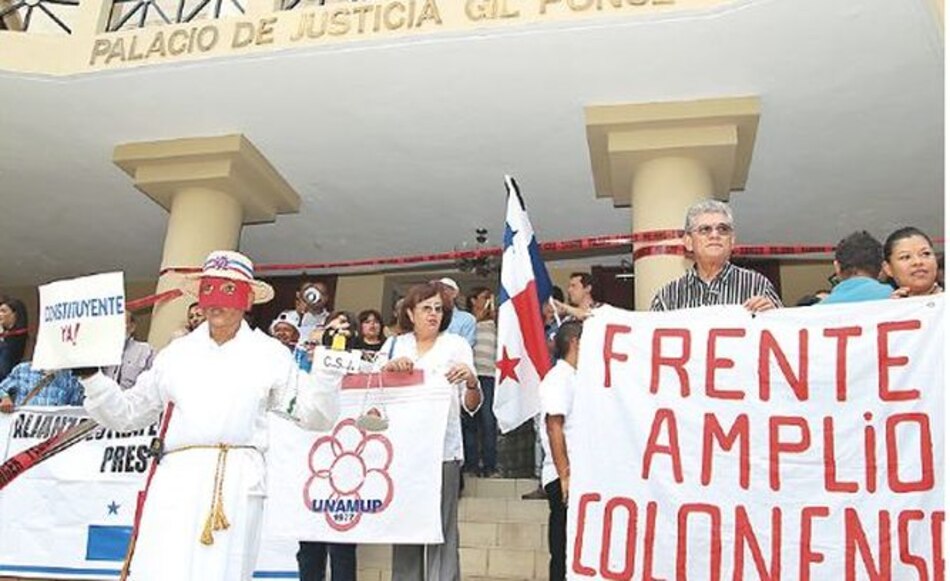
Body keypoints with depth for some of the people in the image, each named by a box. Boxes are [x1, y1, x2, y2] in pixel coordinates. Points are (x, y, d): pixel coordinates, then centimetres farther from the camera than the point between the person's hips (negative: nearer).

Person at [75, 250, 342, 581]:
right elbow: (126, 414, 22)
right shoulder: (176, 353, 18)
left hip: (238, 482, -2)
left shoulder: (269, 353, 12)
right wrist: (90, 377, 12)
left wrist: (329, 364, -5)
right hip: (176, 479, 2)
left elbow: (315, 415, 7)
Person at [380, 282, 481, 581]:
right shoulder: (395, 344, 13)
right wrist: (388, 366, -15)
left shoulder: (456, 345, 6)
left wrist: (471, 381, -20)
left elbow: (471, 406, 1)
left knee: (442, 530, -6)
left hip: (442, 448, -2)